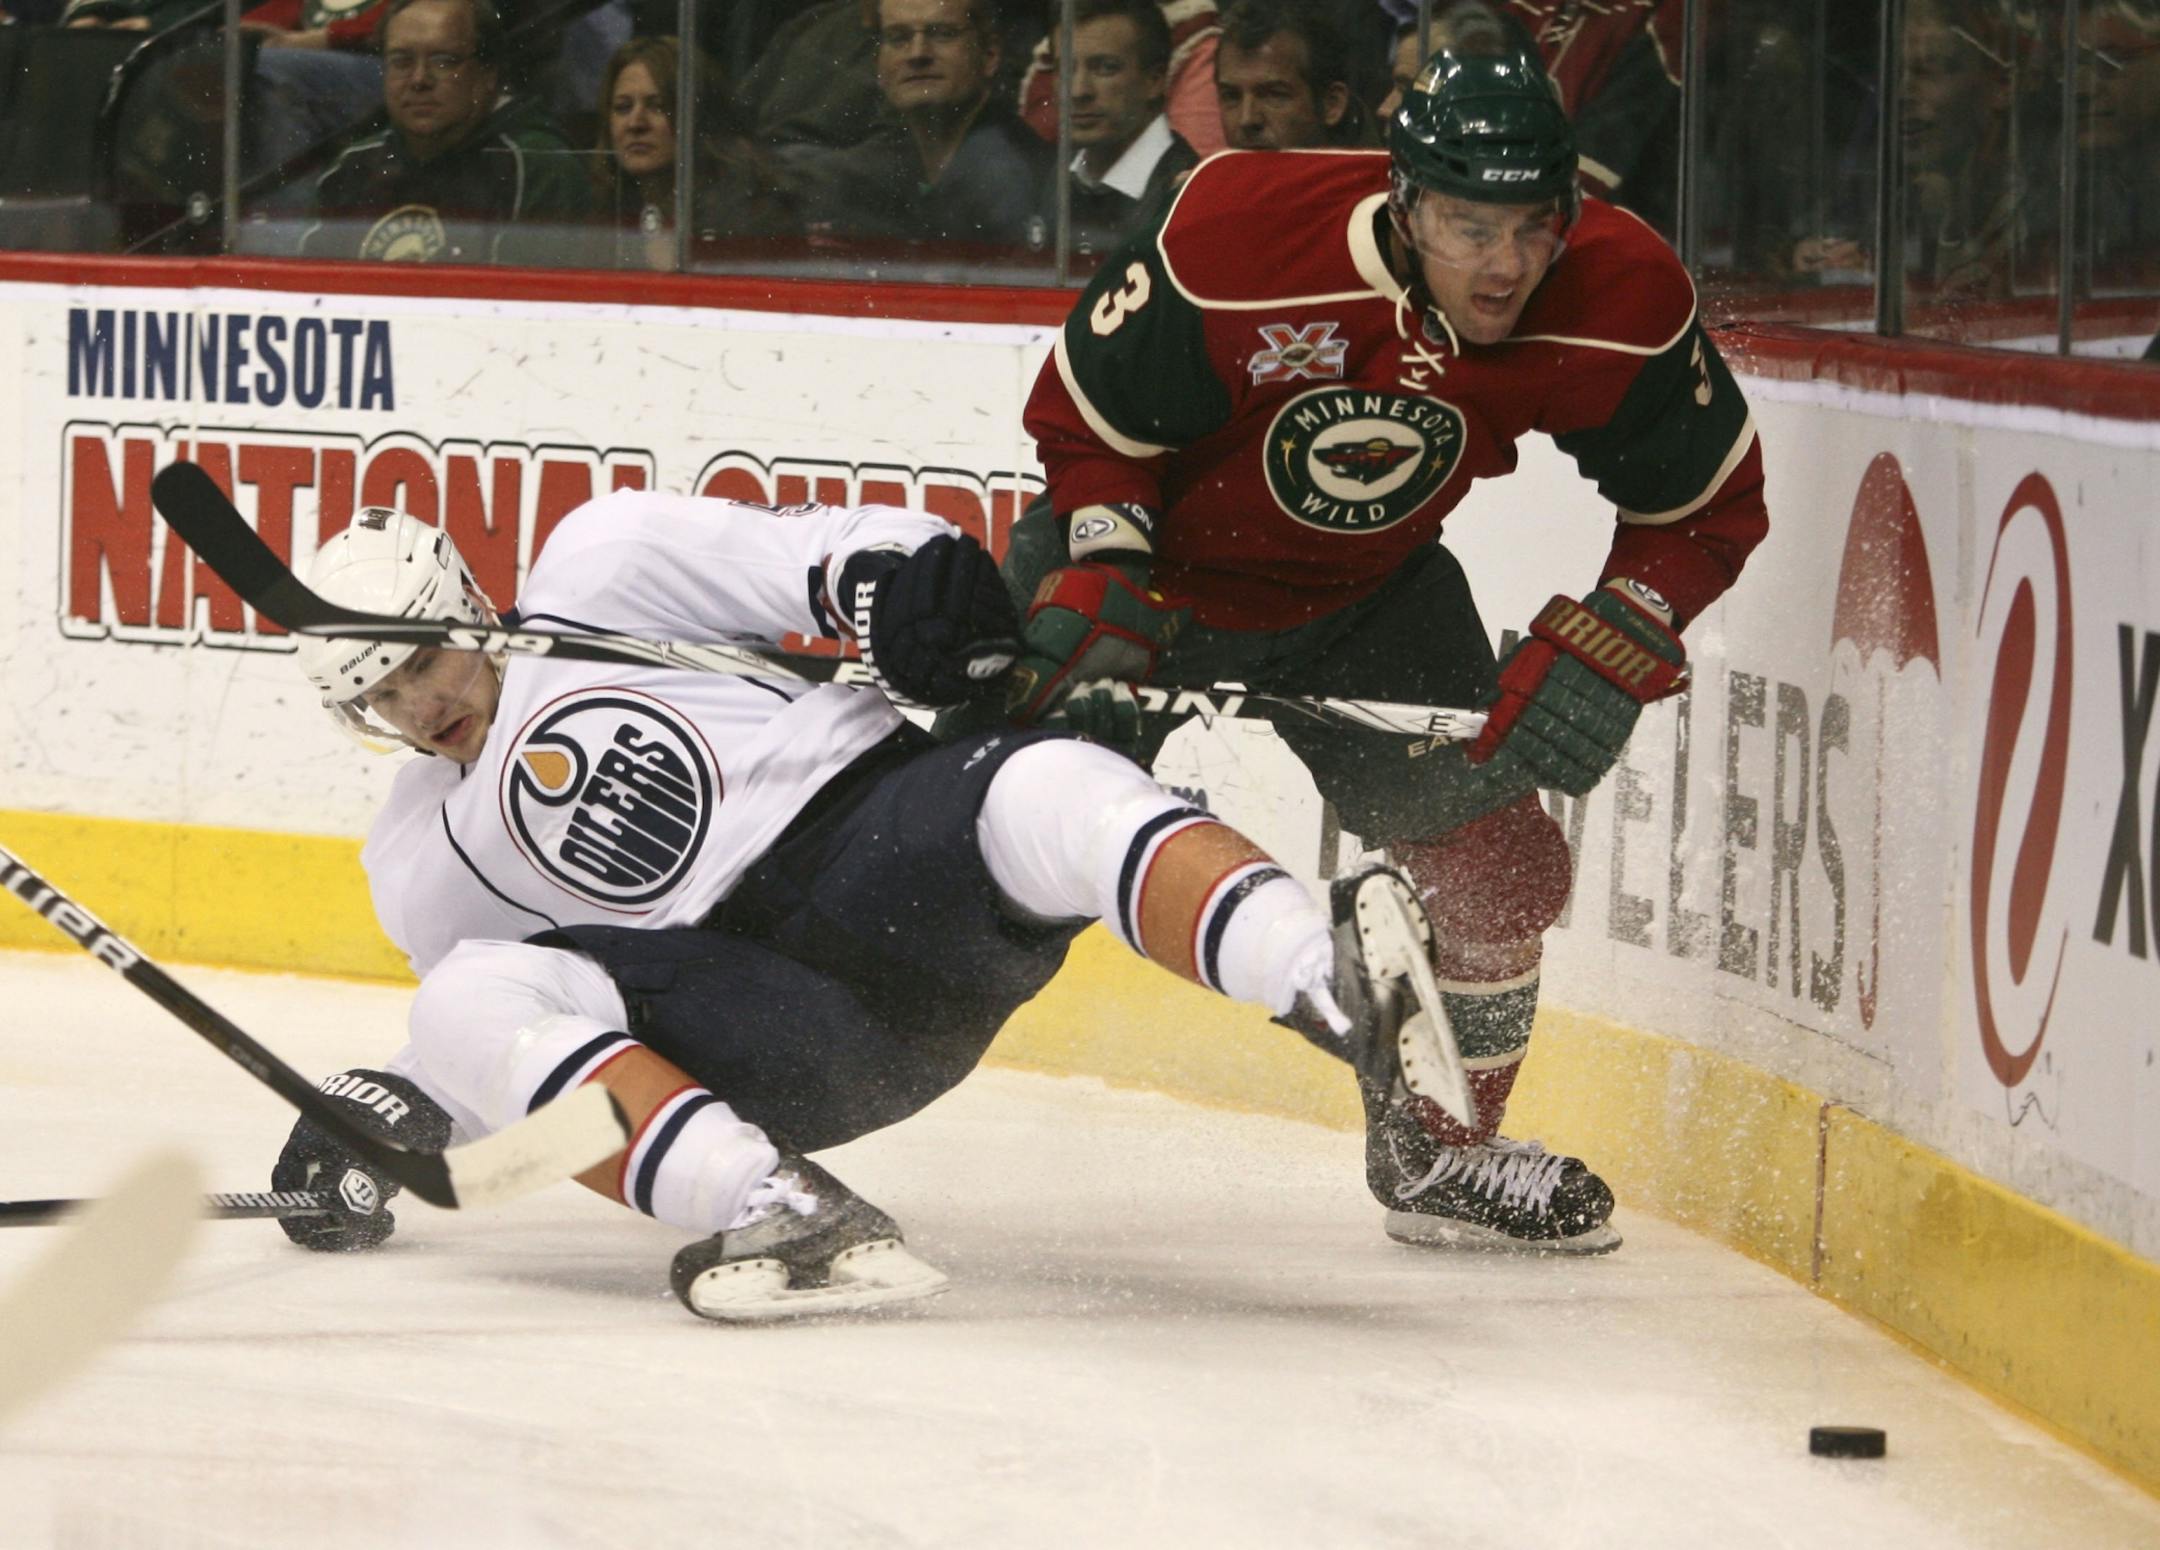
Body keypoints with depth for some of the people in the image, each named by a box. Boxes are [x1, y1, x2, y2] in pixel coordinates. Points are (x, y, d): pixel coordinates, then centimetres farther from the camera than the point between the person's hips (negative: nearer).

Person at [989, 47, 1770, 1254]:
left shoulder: (1620, 304, -25)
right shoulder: (1240, 246, -35)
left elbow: (1707, 506, -9)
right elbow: (1085, 419, -19)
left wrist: (1607, 653, -21)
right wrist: (1098, 606, -28)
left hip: (1369, 589, 4)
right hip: (1152, 553, -4)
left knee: (1495, 855, -3)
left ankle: (1441, 1141, 21)